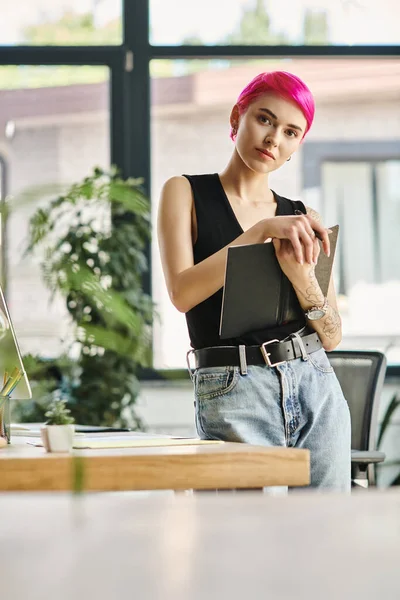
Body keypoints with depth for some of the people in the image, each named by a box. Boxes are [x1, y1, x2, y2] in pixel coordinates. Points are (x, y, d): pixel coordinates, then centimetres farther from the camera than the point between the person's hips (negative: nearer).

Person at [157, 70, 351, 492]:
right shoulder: (186, 193, 5)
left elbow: (332, 336, 9)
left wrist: (302, 279, -10)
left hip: (317, 388, 4)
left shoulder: (302, 220, 13)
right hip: (232, 392, -4)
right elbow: (182, 292, -10)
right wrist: (261, 231, -14)